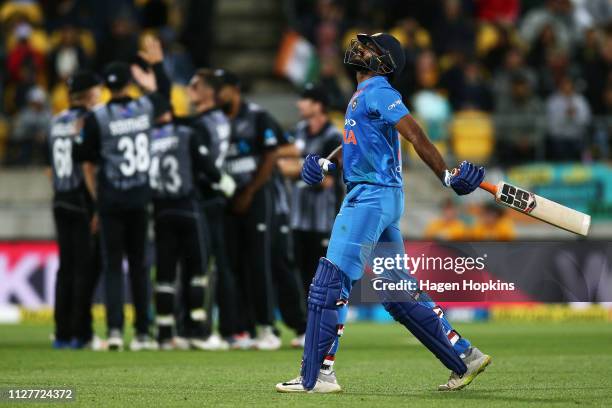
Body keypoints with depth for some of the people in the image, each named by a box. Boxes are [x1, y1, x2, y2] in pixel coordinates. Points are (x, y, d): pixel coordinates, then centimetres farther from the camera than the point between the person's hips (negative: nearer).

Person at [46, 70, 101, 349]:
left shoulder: (56, 122, 12)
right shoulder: (85, 120, -10)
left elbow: (50, 169, 15)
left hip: (61, 201, 7)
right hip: (83, 201, -7)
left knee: (66, 266, 10)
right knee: (85, 268, -4)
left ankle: (62, 333, 10)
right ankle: (80, 333, -6)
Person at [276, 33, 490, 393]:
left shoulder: (377, 91, -10)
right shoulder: (365, 94, 20)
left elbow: (417, 136, -18)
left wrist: (447, 176, -24)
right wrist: (326, 165, 12)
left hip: (372, 197, -10)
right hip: (376, 199, 10)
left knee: (330, 283, -11)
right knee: (399, 294, 13)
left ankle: (318, 376, -12)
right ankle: (465, 358, 16)